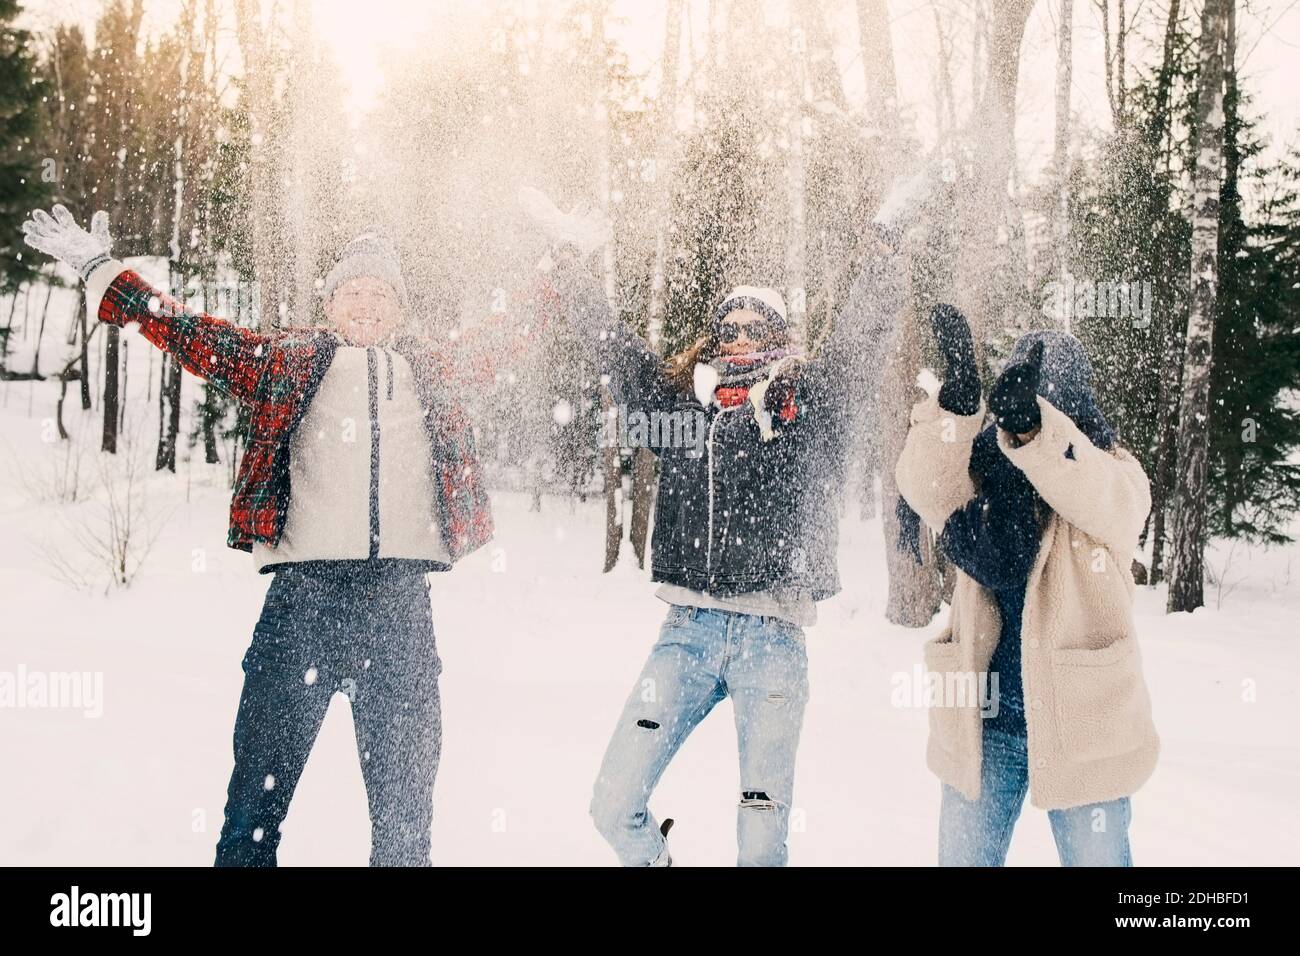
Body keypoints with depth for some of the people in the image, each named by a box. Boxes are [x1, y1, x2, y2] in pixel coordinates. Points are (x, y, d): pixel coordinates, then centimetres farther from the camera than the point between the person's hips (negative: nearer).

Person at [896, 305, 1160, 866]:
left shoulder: (1115, 477, -4)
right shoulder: (982, 472, 3)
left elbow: (1099, 497, -28)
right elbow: (924, 487, -18)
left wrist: (1026, 421, -45)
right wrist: (957, 402, -35)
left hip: (1080, 718, -2)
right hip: (982, 718, 3)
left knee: (1095, 856, 9)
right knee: (963, 857, 12)